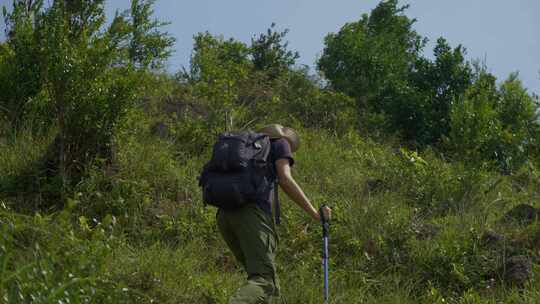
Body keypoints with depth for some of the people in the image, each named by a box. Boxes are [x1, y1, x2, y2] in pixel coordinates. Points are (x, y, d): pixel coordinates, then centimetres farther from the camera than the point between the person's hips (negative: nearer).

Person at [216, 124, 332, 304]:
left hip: (225, 215, 7)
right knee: (263, 281, -16)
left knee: (261, 274, 17)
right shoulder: (281, 142, 15)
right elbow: (285, 180, -3)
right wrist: (314, 213, 0)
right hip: (253, 213, -7)